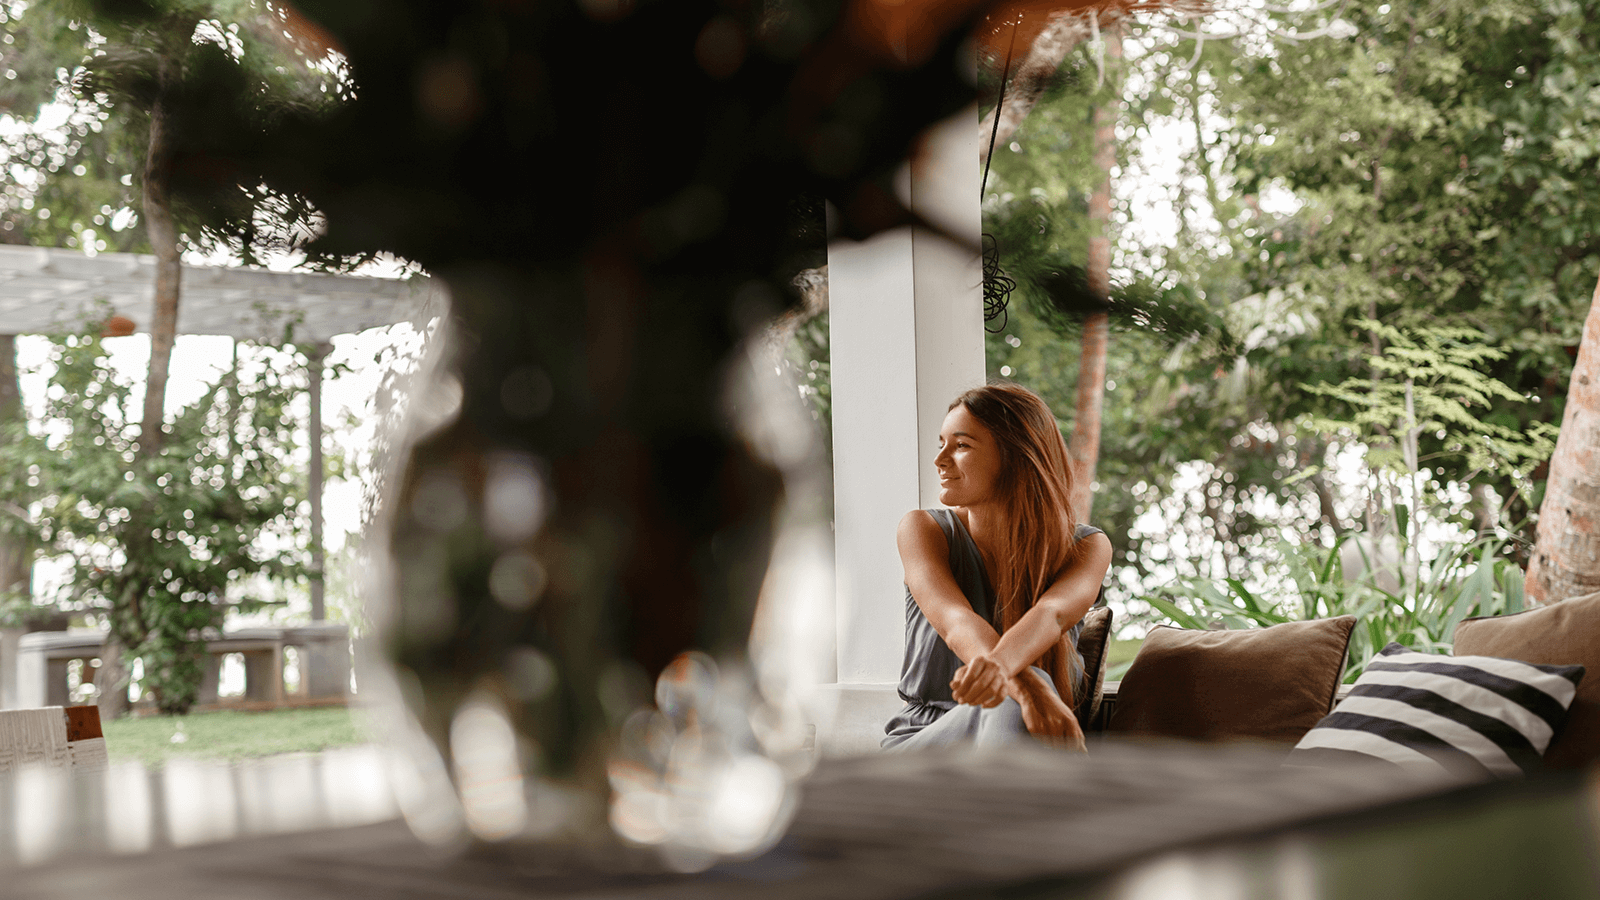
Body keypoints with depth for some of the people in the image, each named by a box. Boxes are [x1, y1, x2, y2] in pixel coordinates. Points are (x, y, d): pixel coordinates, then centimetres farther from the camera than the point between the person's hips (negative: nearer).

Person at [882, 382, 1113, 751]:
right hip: (921, 741, -1)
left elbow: (1051, 613, -25)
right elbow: (956, 622, -22)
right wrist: (1026, 685, -44)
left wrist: (998, 664, -51)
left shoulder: (1086, 547, 0)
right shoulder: (923, 529, -1)